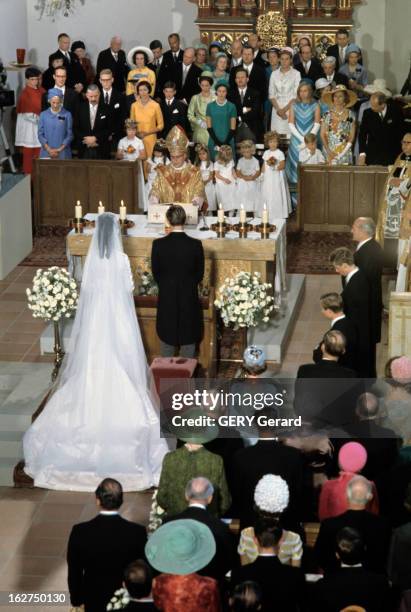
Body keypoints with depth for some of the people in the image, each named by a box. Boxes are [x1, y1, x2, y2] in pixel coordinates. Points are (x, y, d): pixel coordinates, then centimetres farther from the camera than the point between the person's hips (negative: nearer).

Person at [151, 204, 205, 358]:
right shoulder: (196, 245, -13)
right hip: (189, 299, -1)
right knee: (188, 339, 11)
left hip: (166, 298, 1)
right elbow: (200, 274, -2)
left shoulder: (158, 244, -12)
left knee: (167, 339, 14)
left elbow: (155, 272, 0)